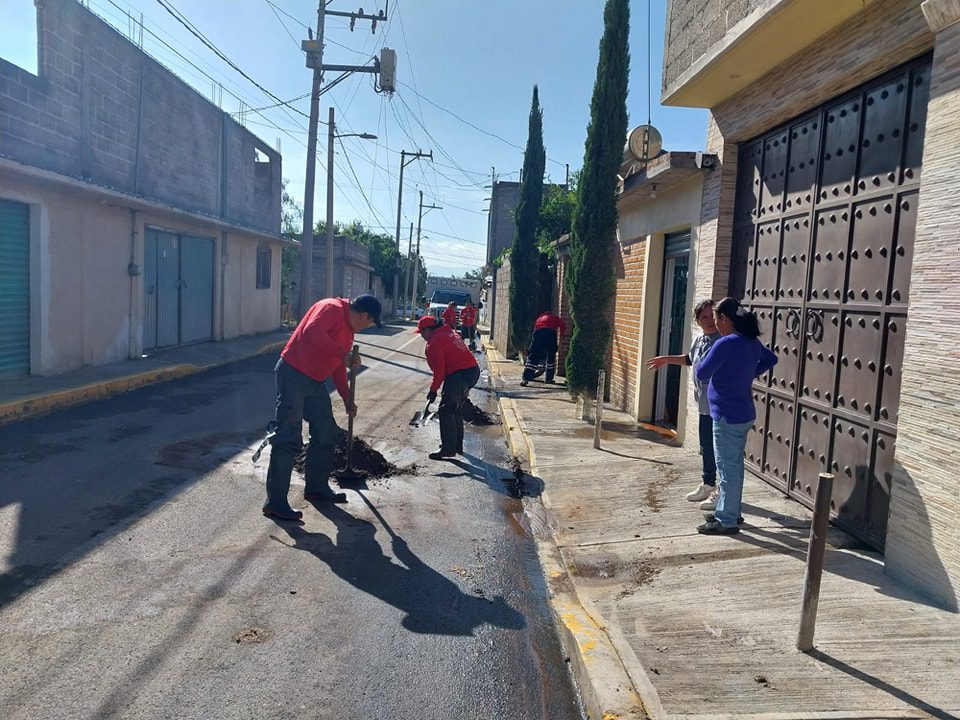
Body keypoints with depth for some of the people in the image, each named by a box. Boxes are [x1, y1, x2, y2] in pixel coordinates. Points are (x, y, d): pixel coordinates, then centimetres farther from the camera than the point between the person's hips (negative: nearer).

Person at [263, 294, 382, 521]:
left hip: (315, 382, 10)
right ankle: (275, 502, -5)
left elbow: (338, 366, 24)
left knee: (326, 434, 15)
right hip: (293, 375, -10)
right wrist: (342, 353, -29)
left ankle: (317, 487, 30)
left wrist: (347, 399, 26)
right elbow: (312, 331, -31)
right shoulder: (332, 308, -12)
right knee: (289, 439, -10)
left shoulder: (348, 330, 17)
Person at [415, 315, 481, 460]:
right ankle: (457, 446, 27)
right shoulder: (449, 333, 20)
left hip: (459, 375, -10)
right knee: (457, 410, 20)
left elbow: (439, 369, -15)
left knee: (446, 411, -4)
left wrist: (433, 390, -6)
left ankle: (448, 449, -3)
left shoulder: (434, 342, -9)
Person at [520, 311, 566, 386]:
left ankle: (526, 378, -9)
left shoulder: (540, 318, 38)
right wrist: (560, 338, 15)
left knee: (532, 356, 1)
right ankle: (549, 378, 17)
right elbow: (562, 325, 9)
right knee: (551, 356, 16)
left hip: (538, 332, 2)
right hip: (550, 332, -2)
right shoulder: (556, 318, 30)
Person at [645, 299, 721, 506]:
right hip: (705, 405, 9)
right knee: (706, 448, 20)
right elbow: (690, 359, 30)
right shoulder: (699, 340, 11)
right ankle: (707, 485, 36)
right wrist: (667, 359, 32)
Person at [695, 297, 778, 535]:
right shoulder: (752, 342, 6)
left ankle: (727, 521, 9)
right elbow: (771, 359, 26)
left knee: (728, 469, 0)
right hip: (744, 414, 9)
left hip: (728, 417, -9)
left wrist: (711, 356, 3)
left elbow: (701, 374, -13)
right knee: (735, 466, 18)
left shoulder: (726, 344, -20)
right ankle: (730, 512, 30)